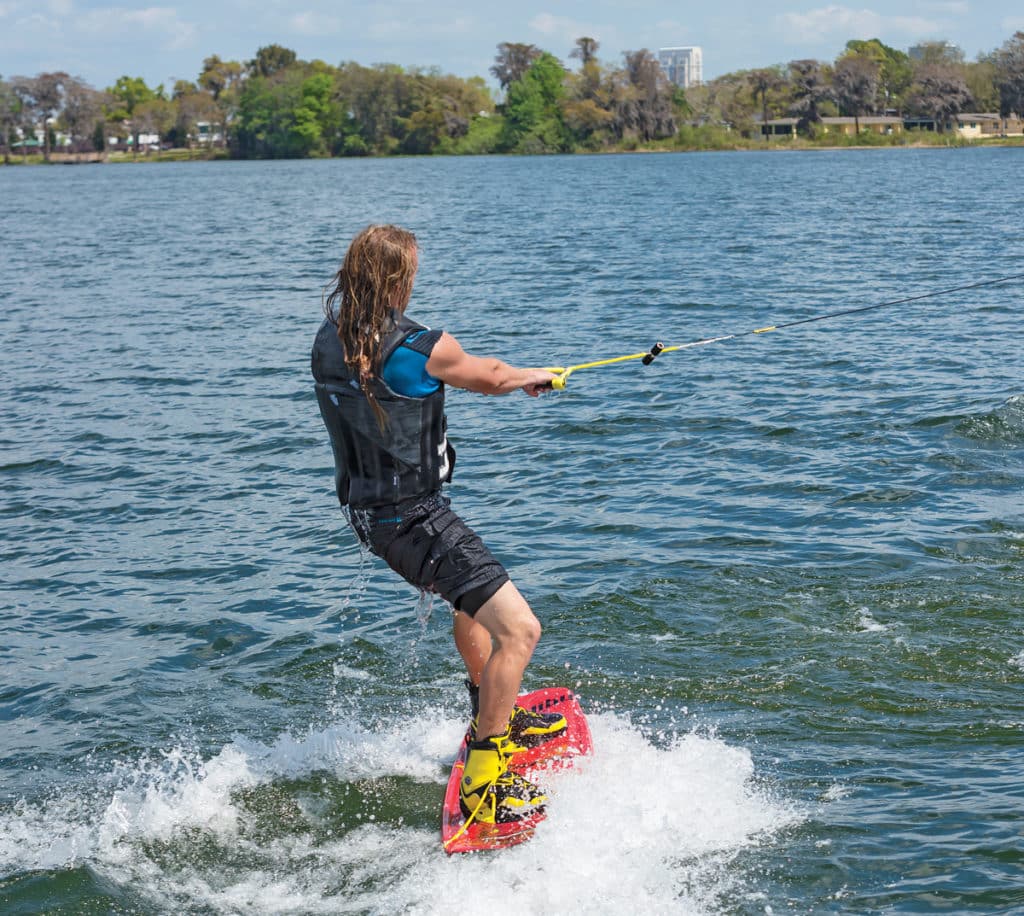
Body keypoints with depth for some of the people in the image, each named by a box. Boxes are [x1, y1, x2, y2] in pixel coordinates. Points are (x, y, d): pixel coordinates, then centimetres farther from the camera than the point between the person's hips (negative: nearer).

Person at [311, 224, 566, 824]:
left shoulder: (329, 343, 3)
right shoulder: (423, 347, -20)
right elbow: (490, 377, 0)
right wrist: (535, 376, 24)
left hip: (369, 510, 9)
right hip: (413, 519, -9)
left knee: (475, 599, 32)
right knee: (518, 629, -12)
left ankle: (496, 717, 46)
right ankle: (483, 780, -12)